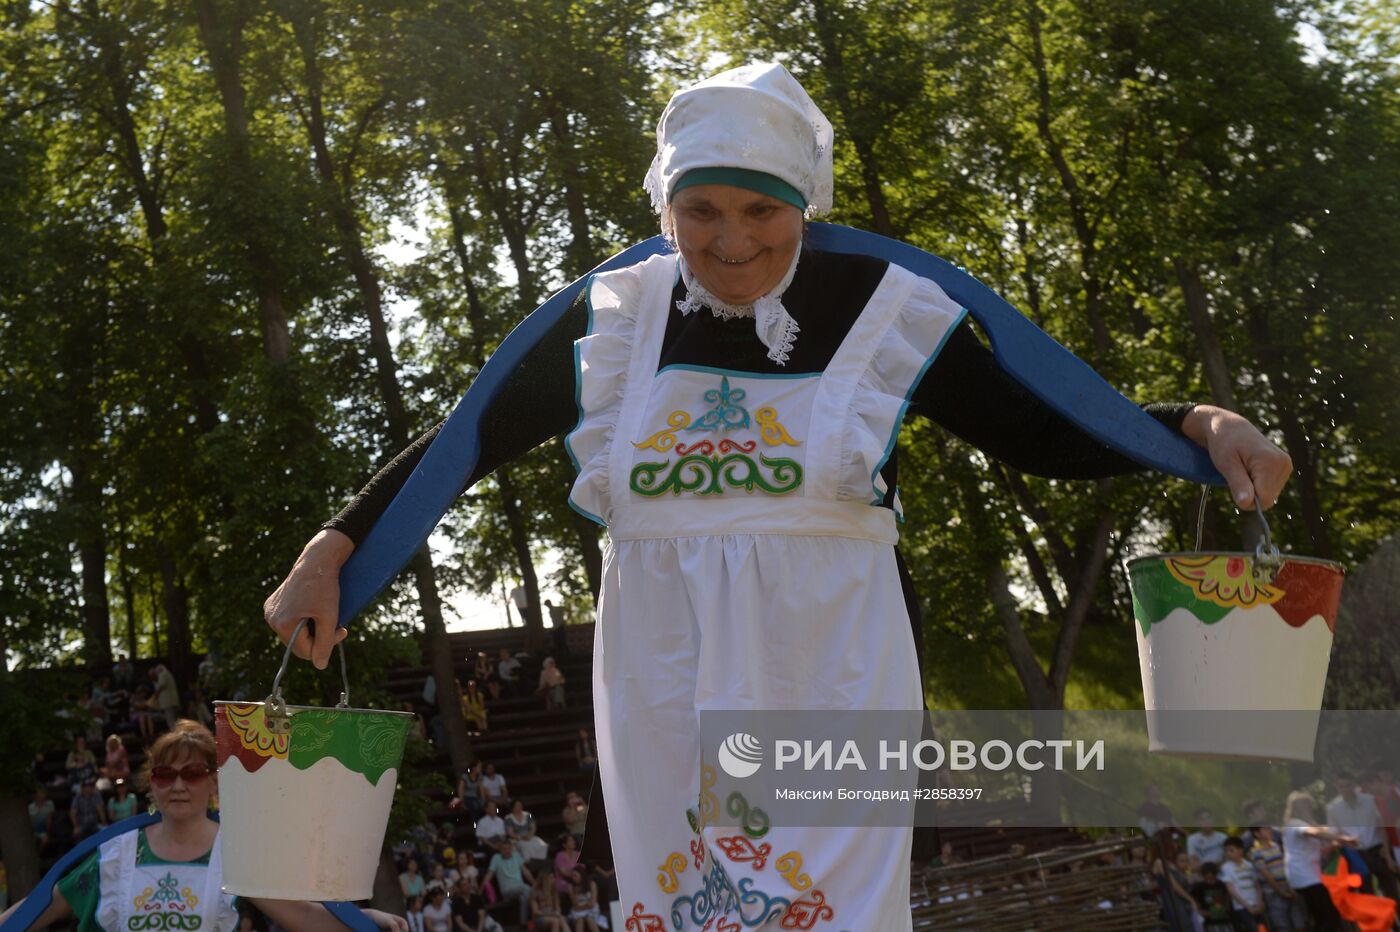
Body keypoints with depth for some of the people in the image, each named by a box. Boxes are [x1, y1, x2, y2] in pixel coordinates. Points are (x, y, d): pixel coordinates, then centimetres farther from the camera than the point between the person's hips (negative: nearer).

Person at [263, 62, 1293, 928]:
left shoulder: (881, 308, -3)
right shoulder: (616, 318, 2)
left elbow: (1041, 434, 0)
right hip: (664, 687, 3)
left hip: (827, 677, -2)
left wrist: (1202, 424, -13)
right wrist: (328, 555, 0)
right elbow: (469, 438, 5)